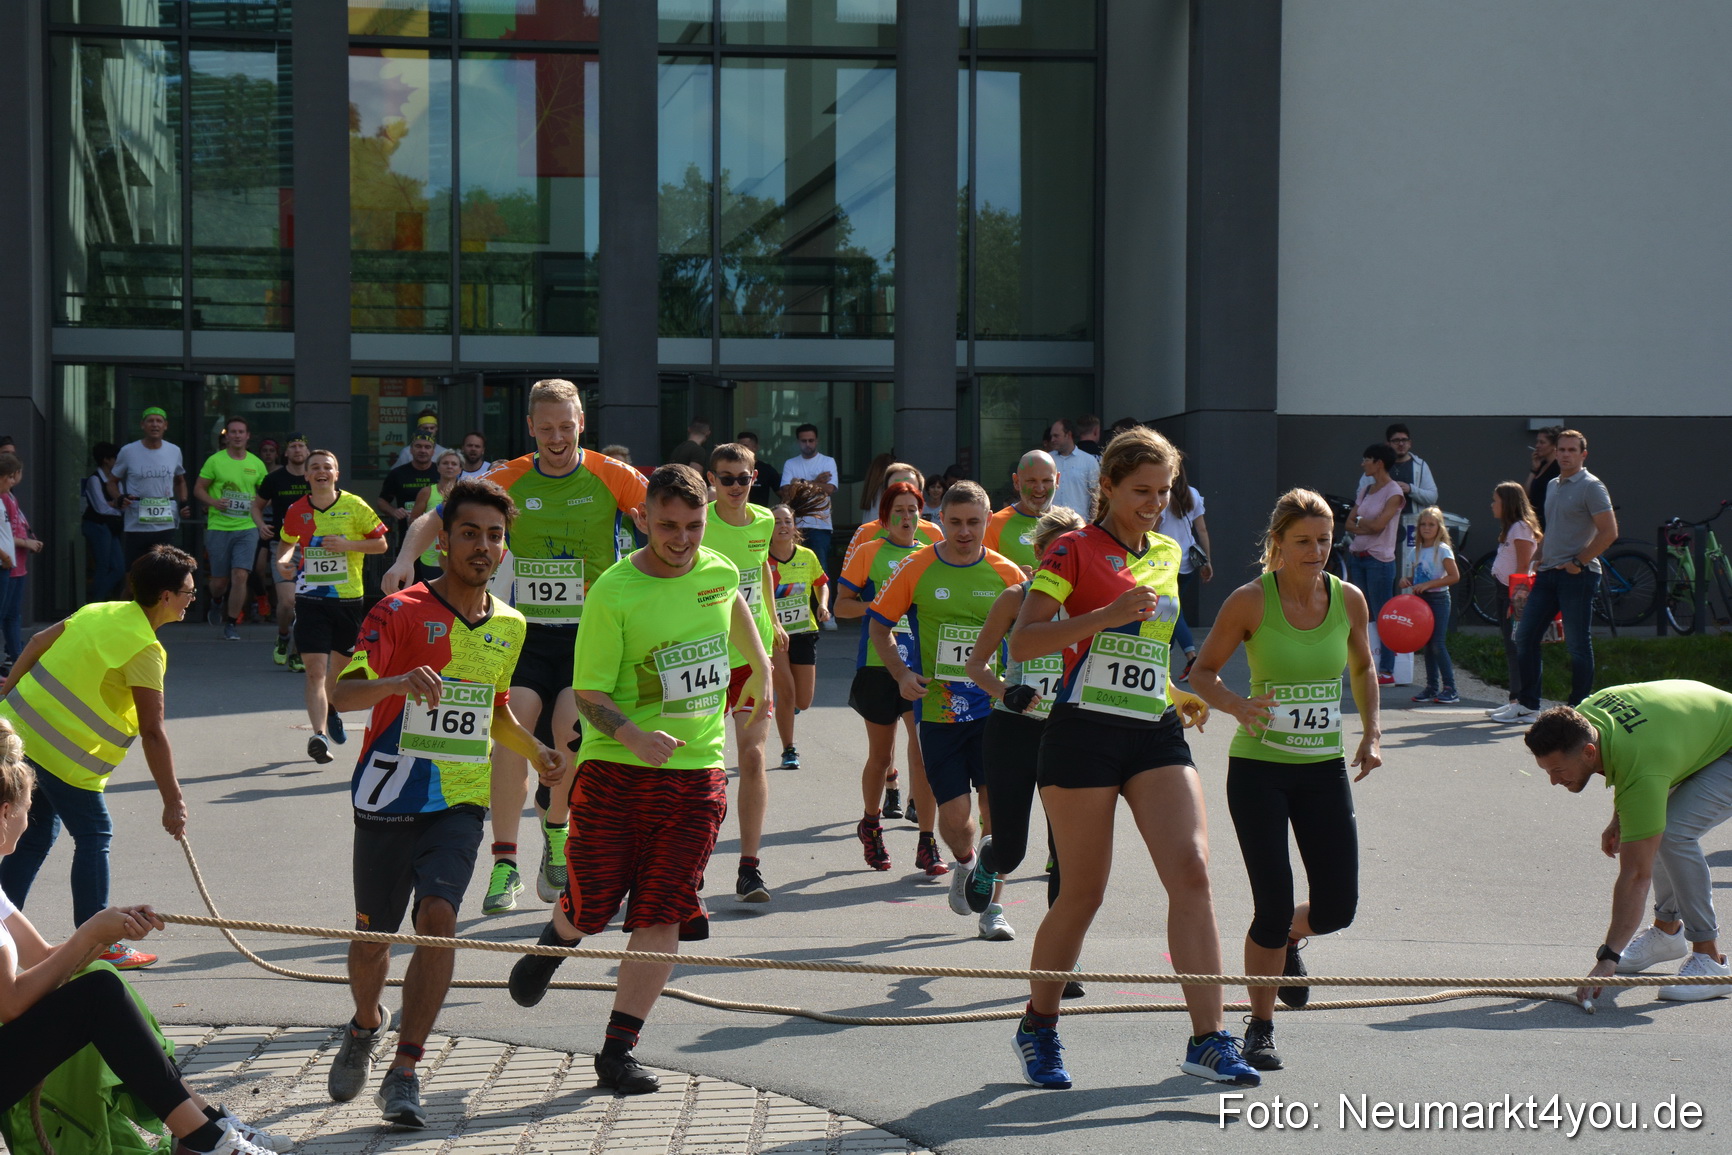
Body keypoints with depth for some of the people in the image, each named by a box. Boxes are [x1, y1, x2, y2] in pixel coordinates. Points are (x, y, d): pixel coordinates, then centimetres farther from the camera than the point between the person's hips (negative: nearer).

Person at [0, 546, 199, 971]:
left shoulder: (103, 612, 9)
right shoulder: (145, 649, -16)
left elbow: (40, 641, 16)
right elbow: (153, 733, -17)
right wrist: (173, 801, -14)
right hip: (62, 751, -9)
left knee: (37, 833, 17)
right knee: (93, 836, 2)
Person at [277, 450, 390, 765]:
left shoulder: (354, 506, -4)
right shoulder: (296, 511, 1)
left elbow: (380, 543, 0)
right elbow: (287, 542, 19)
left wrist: (347, 545, -15)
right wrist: (283, 561, -3)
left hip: (348, 598, 1)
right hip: (310, 600, -1)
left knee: (341, 663, 18)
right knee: (315, 670, -14)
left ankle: (331, 709, 49)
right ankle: (319, 734, -21)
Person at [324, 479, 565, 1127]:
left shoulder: (509, 626, 8)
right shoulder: (402, 611, -10)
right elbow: (342, 694, -23)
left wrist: (536, 751, 12)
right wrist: (397, 683, -42)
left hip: (460, 803, 2)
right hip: (388, 799, -2)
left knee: (437, 920, -19)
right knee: (372, 938, 9)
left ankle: (405, 1074, -10)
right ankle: (366, 1026, 43)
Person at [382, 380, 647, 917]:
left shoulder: (611, 477, 1)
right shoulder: (509, 480, 4)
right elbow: (437, 519, 5)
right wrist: (406, 558, -14)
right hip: (529, 631, 2)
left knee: (568, 725, -20)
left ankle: (557, 831, 10)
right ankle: (504, 863, -9)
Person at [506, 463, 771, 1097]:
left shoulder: (719, 571, 1)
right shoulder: (613, 592, -14)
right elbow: (589, 692, -12)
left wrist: (761, 669, 39)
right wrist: (634, 736, -29)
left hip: (699, 772, 3)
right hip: (617, 769, -3)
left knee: (661, 915, -3)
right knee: (592, 906, 3)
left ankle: (618, 1048, 6)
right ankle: (555, 940, 40)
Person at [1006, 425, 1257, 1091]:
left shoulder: (1167, 555, 15)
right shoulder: (1074, 551, -4)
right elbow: (1022, 643, -13)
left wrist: (1179, 695, 15)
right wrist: (1108, 614, -21)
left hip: (1155, 732, 5)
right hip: (1085, 730, -5)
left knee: (1192, 872, -11)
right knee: (1083, 892, 1)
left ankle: (1207, 1040, -7)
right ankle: (1037, 1028, 23)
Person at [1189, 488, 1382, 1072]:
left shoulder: (1349, 599, -2)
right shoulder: (1250, 600, -12)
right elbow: (1202, 672, -4)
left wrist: (1371, 731, 4)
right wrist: (1235, 704, -24)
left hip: (1325, 768, 4)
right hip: (1258, 768, -4)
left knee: (1337, 907, 1)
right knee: (1273, 905, -8)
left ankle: (1287, 940, 38)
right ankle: (1260, 1027, 13)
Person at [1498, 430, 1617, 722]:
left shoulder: (1591, 487, -8)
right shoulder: (1552, 486, 17)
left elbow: (1609, 532, -15)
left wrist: (1578, 562, -14)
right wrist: (1541, 558, 14)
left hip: (1577, 576, -8)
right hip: (1548, 573, 8)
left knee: (1577, 644, -2)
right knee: (1525, 636, 6)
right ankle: (1527, 704, 13)